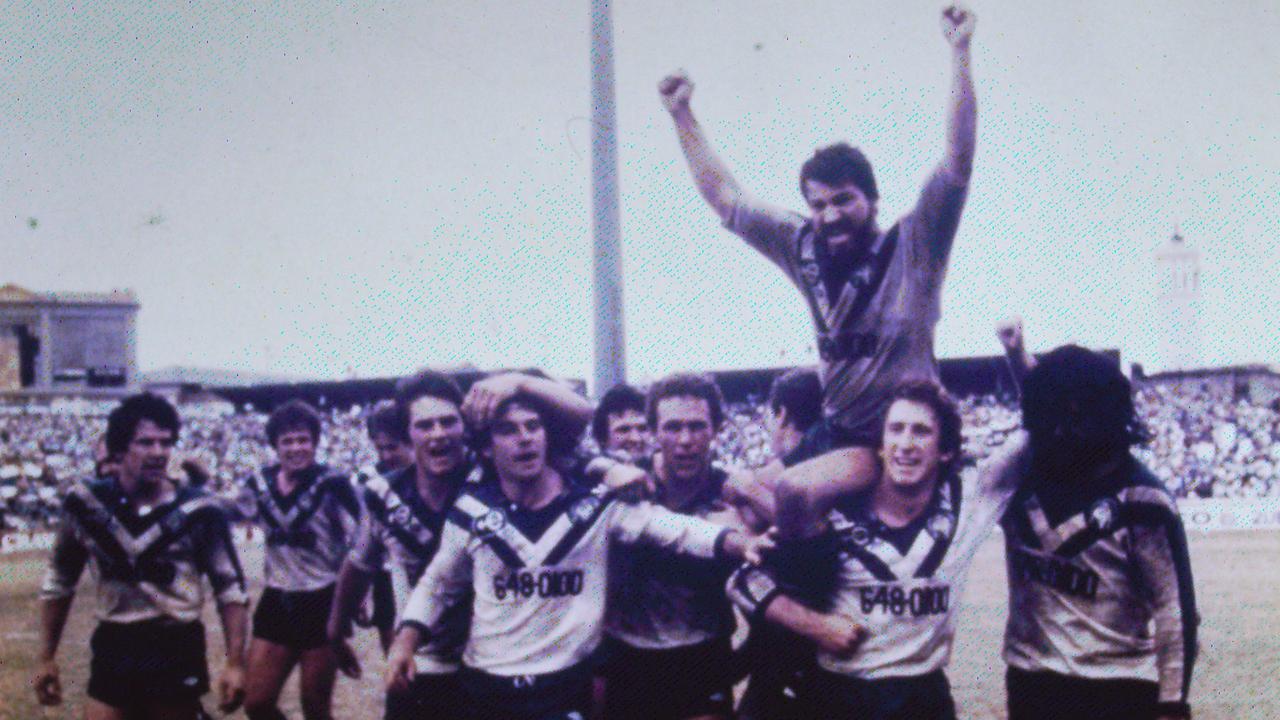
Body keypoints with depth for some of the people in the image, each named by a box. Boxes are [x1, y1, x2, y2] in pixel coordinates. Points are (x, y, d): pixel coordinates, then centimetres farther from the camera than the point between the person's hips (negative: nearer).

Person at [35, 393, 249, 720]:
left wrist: (235, 664, -9)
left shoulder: (197, 510, -7)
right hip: (113, 648, 2)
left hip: (178, 651, -2)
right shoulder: (87, 503, -1)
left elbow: (230, 588, -2)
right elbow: (59, 581, 12)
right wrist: (46, 658, 11)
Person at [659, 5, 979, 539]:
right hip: (836, 432, 7)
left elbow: (957, 165, -18)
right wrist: (682, 116, 14)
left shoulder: (910, 247, -7)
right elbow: (725, 199, 15)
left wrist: (959, 53, -23)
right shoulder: (806, 250, 6)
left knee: (795, 488, -27)